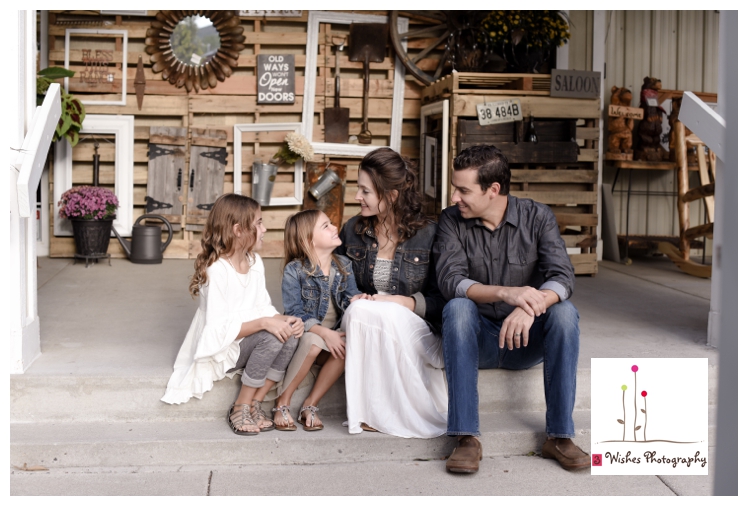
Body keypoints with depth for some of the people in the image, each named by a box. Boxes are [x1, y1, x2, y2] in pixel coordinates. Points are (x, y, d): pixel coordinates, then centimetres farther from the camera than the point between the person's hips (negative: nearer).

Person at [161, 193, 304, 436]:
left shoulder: (255, 262, 4)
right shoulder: (216, 271, -20)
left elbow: (264, 308, 5)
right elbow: (219, 330, -24)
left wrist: (284, 319, -16)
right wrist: (264, 323, -32)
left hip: (249, 339, 7)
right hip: (219, 350, -7)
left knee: (290, 335, -20)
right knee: (271, 337, -30)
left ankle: (254, 404, -7)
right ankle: (240, 408, -14)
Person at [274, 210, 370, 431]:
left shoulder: (343, 265, 3)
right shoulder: (294, 270, -12)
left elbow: (350, 295, 2)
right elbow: (294, 313, -17)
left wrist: (357, 298, -24)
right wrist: (325, 333, -29)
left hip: (333, 334, 4)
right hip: (303, 335, -4)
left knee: (348, 346, -30)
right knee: (313, 341, -38)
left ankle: (310, 405, -17)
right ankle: (282, 403, -21)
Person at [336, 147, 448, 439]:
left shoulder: (428, 235, -3)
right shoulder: (352, 231, 8)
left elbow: (444, 298, -3)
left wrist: (409, 303, -19)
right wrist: (355, 300, -5)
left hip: (412, 328, -3)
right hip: (363, 324, 3)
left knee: (364, 314, -33)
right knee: (358, 311, -32)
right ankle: (369, 411, -22)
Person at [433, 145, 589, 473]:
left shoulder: (537, 217, -4)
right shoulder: (452, 221, -5)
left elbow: (562, 277, -18)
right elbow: (450, 281, -20)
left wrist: (530, 306, -39)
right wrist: (506, 293, -37)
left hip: (526, 340, 1)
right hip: (477, 339, 0)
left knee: (564, 311, -28)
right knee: (458, 307, -31)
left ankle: (559, 435, -23)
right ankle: (466, 437, -34)